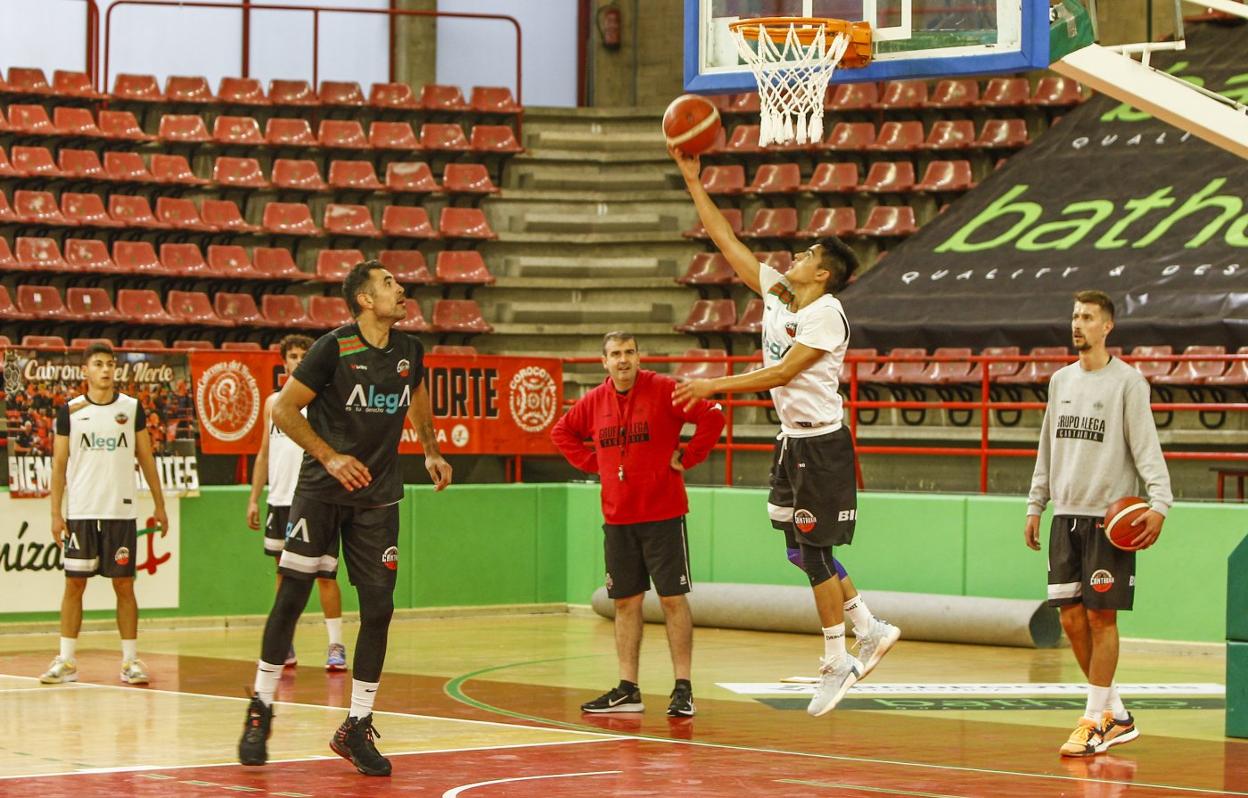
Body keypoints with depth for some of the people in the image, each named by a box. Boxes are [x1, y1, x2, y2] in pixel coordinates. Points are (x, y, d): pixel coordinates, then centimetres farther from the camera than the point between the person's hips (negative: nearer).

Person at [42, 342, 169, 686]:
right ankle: (66, 660, 7)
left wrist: (159, 504, 7)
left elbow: (145, 458, 10)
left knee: (124, 585, 1)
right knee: (74, 584, 1)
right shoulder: (69, 410, 2)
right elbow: (59, 464, 4)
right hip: (80, 512, 0)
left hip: (120, 512, 0)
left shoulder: (131, 407, 5)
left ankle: (130, 660, 6)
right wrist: (56, 513, -2)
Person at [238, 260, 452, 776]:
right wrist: (330, 457, -18)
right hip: (322, 491, -4)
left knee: (378, 608, -1)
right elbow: (283, 409, -10)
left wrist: (431, 452, 18)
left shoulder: (408, 351, 5)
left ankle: (356, 729, 7)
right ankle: (260, 710, 10)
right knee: (292, 595, -4)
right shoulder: (333, 348, -12)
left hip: (378, 497, 4)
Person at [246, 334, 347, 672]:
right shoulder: (273, 402, 13)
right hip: (280, 501, 5)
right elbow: (264, 453, 16)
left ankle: (336, 647, -4)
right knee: (284, 574, 9)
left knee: (324, 574, -5)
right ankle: (284, 647, 15)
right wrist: (254, 498, 10)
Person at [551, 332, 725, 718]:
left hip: (662, 514, -5)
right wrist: (593, 463, 10)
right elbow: (562, 433, 23)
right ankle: (627, 690, 13)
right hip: (617, 517, 5)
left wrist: (687, 458, -11)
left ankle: (683, 689, 0)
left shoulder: (665, 390, -8)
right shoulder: (594, 401, 6)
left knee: (672, 598, -3)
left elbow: (713, 417, -12)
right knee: (625, 602, 8)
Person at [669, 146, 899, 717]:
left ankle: (836, 663, 4)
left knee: (814, 552, -4)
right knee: (804, 550, 11)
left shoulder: (826, 314, -16)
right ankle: (871, 631, 23)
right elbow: (727, 242, 9)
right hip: (793, 440, 8)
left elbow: (783, 373, -21)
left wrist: (716, 385, -22)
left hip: (821, 444, -8)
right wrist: (692, 181, 6)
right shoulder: (777, 293, 7)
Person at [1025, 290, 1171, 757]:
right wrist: (1034, 506, 17)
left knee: (1101, 615, -5)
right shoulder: (1061, 380, 13)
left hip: (1109, 516, -6)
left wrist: (1159, 503, -23)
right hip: (1066, 513, 6)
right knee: (1071, 617, 4)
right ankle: (1116, 715, 15)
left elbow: (1147, 447, -11)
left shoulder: (1127, 382, -5)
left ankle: (1096, 722, 1)